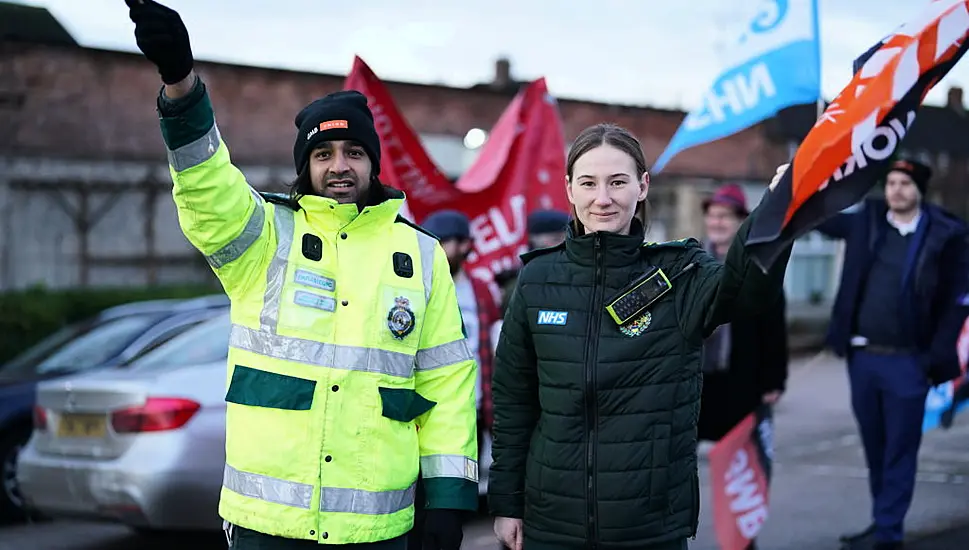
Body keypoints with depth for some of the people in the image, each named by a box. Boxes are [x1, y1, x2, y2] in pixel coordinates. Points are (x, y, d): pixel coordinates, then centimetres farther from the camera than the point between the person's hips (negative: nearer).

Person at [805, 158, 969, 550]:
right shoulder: (866, 221, 5)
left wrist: (936, 358, -11)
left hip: (907, 362, -4)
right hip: (862, 356, 4)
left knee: (899, 451, 3)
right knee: (875, 449, 13)